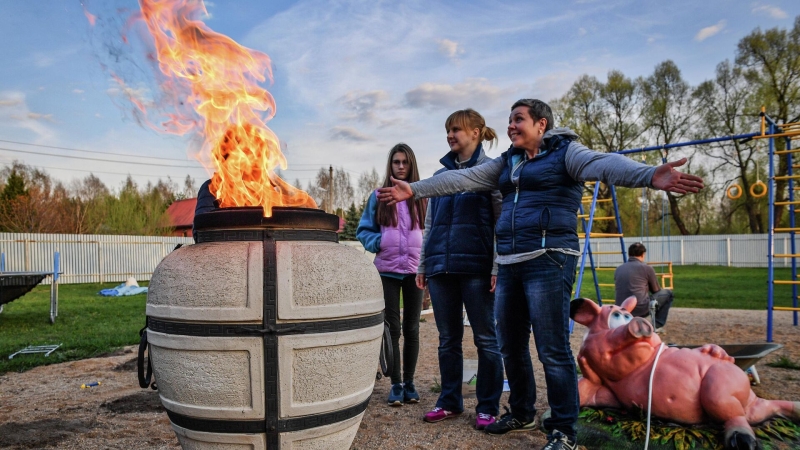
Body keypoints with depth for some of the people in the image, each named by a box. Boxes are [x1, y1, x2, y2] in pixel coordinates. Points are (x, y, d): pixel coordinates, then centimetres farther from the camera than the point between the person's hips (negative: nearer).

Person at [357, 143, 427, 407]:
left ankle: (409, 383, 22)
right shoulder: (379, 197, 4)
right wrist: (377, 242, -12)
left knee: (411, 329, 9)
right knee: (392, 329, 3)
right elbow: (364, 230, 7)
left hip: (415, 270, 1)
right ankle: (396, 384, 15)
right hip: (387, 271, 0)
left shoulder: (421, 197, 4)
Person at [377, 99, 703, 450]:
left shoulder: (565, 152, -1)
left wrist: (649, 176, -38)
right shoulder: (506, 163, 19)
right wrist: (416, 189, 10)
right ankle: (521, 411, 33)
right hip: (509, 264, 7)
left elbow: (605, 164, -19)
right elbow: (462, 178, 15)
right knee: (510, 347, 14)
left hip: (548, 261, -7)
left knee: (552, 350, -5)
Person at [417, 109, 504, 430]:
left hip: (476, 267, -5)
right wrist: (423, 265, 15)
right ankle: (450, 401, 23)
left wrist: (497, 266, -13)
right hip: (441, 267, 5)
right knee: (448, 339, 11)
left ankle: (487, 407, 14)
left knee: (485, 339, 4)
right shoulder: (441, 174, 16)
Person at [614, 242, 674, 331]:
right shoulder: (647, 268, 0)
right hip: (641, 309, -6)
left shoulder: (618, 269, 12)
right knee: (668, 293, 19)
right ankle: (657, 325, 18)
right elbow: (656, 290, 14)